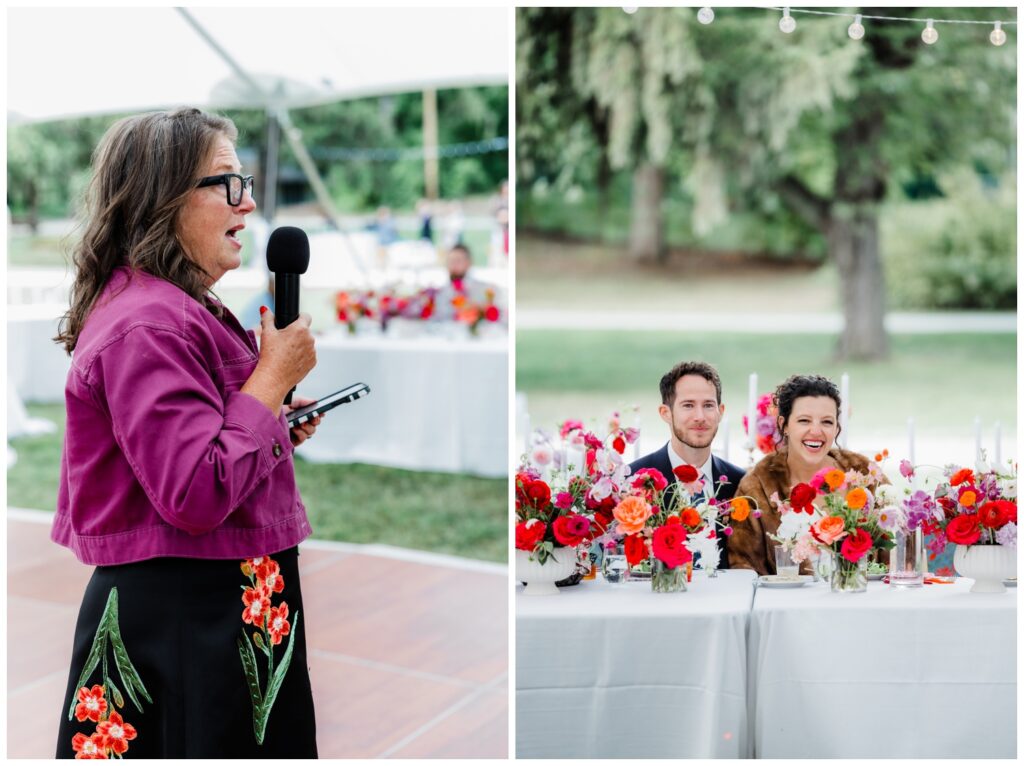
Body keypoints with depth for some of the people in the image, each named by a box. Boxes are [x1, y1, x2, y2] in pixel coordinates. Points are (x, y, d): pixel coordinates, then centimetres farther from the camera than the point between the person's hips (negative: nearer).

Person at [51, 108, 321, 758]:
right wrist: (274, 376, -18)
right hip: (182, 625, -10)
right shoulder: (147, 325, -20)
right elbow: (196, 496, -27)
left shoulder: (181, 308, 13)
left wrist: (276, 430, 10)